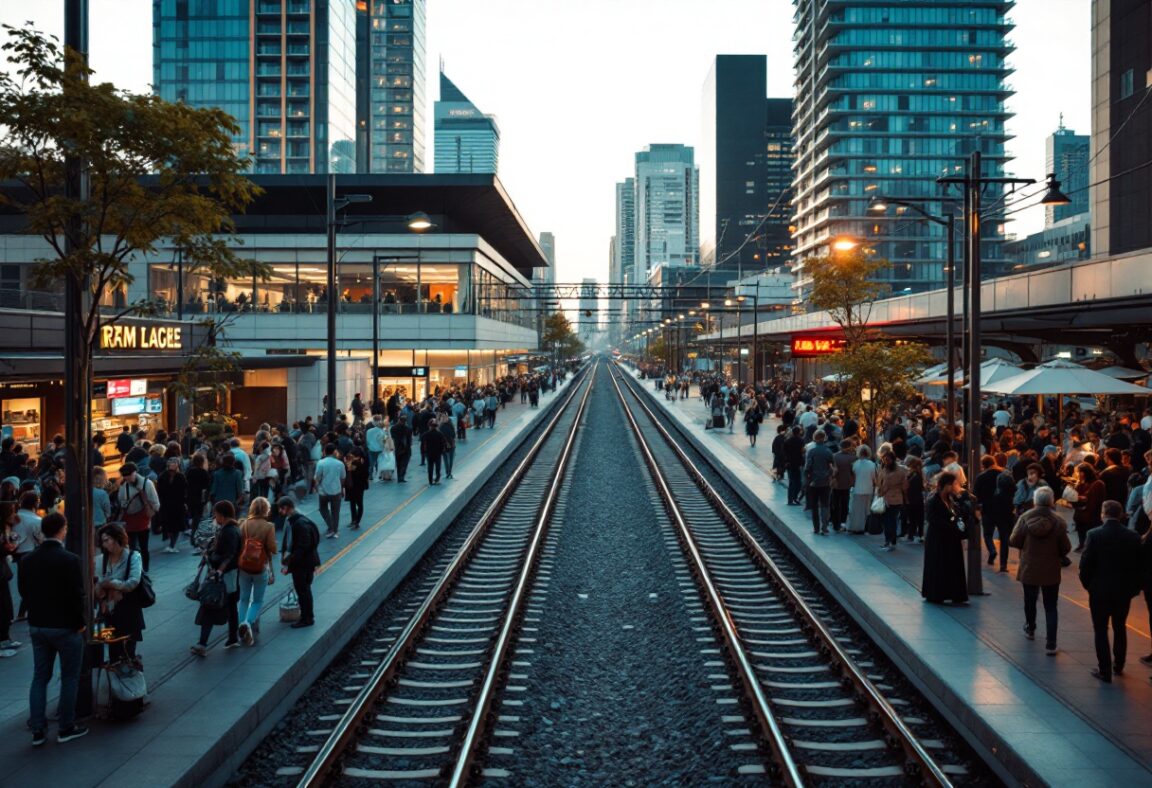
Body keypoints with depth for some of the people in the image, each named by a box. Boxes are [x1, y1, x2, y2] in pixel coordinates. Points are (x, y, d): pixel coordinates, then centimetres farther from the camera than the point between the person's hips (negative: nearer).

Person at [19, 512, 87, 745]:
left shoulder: (27, 561, -2)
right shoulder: (70, 560, -20)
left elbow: (23, 591, 6)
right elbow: (76, 596, -18)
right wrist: (80, 623, -5)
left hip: (37, 626, 5)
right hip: (65, 627, -5)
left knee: (40, 677, 14)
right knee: (70, 677, 9)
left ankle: (38, 730, 16)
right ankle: (66, 728, 15)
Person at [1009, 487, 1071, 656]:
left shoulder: (1025, 518, -14)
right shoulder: (1058, 521, -16)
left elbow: (1014, 541, -9)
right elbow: (1066, 548, -11)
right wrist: (1056, 554, 11)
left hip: (1029, 569, 1)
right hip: (1051, 571, -1)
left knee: (1030, 600, 23)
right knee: (1050, 607, 7)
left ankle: (1030, 629, 45)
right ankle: (1050, 643, 0)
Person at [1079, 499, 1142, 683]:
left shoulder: (1094, 535, -15)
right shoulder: (1133, 537, -6)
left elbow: (1085, 564, -12)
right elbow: (1138, 565, -1)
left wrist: (1087, 584, 4)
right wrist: (1134, 588, 12)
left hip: (1099, 590, -3)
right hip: (1124, 591, 3)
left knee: (1101, 631, 6)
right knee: (1120, 628, 20)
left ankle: (1105, 671, 7)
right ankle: (1118, 666, 32)